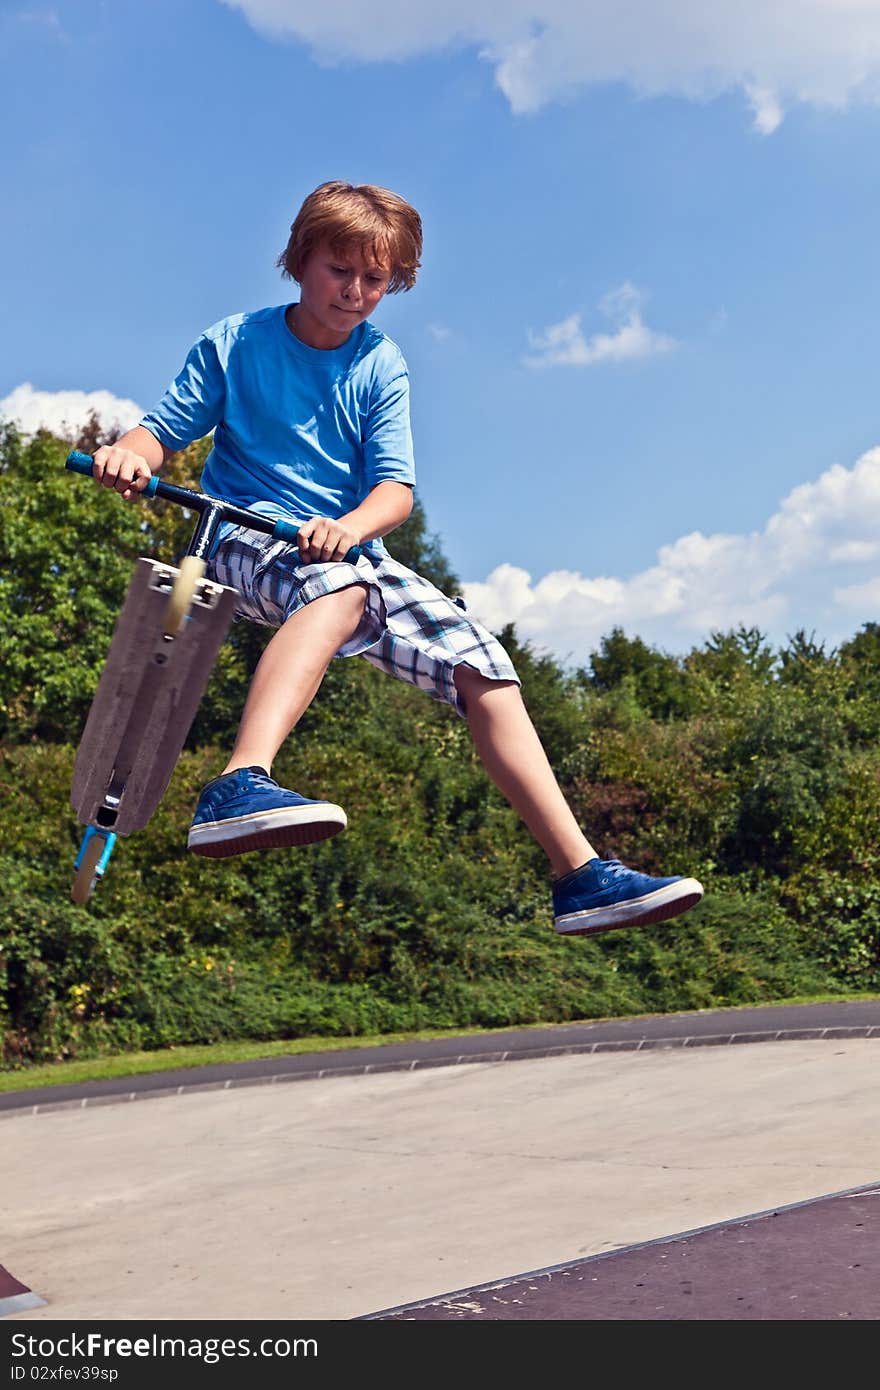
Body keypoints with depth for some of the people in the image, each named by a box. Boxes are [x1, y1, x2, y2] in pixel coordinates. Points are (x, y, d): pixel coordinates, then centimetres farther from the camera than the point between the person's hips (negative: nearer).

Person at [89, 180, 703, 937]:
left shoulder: (381, 366, 8)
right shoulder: (235, 343, 2)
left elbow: (396, 489, -2)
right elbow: (165, 429, 0)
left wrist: (349, 525, -25)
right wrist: (130, 453, -26)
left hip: (351, 548, 4)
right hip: (246, 539, -4)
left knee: (483, 661, -12)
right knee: (339, 587, -40)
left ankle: (582, 875, -11)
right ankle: (238, 790, -60)